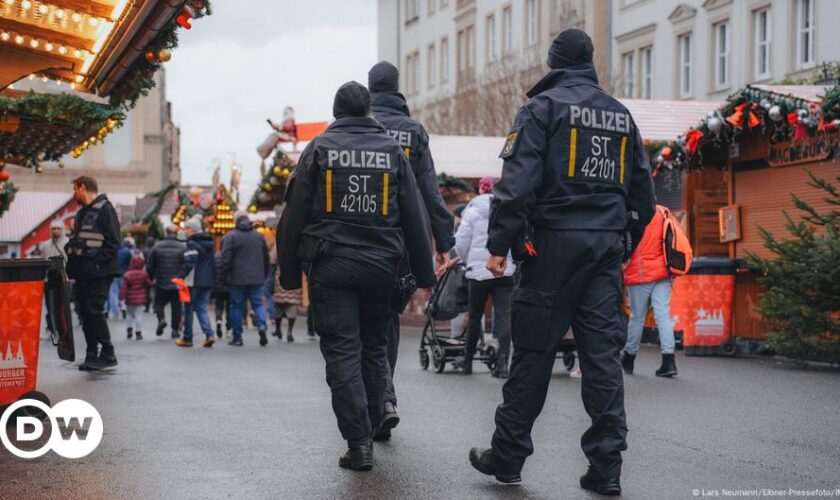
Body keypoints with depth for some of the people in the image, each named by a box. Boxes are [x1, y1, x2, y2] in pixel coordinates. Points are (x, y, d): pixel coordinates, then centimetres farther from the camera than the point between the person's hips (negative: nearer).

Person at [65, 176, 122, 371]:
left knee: (94, 311, -14)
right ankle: (92, 355, 11)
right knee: (85, 313, 7)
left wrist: (97, 262, -20)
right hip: (83, 273, 9)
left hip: (99, 272, -9)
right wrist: (72, 263, 8)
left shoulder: (105, 209, -7)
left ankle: (108, 354, -8)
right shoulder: (81, 212, 21)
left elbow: (113, 241, -14)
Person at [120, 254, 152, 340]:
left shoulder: (127, 275, -10)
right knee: (139, 315, 1)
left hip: (130, 299, 0)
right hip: (141, 299, 0)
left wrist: (122, 297, -7)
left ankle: (129, 329, 13)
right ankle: (138, 332, -3)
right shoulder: (144, 274, -7)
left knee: (129, 314, 19)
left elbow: (123, 287, -11)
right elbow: (149, 284, 2)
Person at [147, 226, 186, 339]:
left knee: (159, 302, 15)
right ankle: (175, 329, 7)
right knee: (176, 306, 8)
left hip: (161, 283, 0)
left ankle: (161, 318, -12)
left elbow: (150, 266, 1)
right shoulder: (183, 247, -4)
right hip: (178, 284, 0)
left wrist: (151, 278, 16)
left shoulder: (157, 247, -3)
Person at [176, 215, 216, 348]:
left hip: (194, 281, -7)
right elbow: (214, 262, 17)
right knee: (201, 308, 10)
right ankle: (209, 334, -9)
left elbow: (189, 263, -21)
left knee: (188, 309, 6)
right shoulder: (209, 242, 12)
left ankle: (187, 338, 12)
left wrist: (181, 277, -21)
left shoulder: (192, 243, -12)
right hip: (208, 281, 7)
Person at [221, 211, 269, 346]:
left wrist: (226, 276, -1)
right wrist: (264, 275, 19)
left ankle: (237, 337, 7)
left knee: (237, 306, 5)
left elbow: (226, 259, -10)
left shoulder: (230, 237, -4)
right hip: (257, 279, 3)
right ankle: (262, 326, -16)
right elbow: (266, 258, 13)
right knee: (258, 303, 8)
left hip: (237, 279, -3)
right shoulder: (259, 236, 9)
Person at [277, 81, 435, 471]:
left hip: (330, 266, -2)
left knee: (342, 352, -1)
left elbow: (295, 215, -1)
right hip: (380, 267, 2)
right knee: (374, 348, 16)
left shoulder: (319, 149, 1)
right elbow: (415, 217, 5)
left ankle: (358, 443, -7)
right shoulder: (391, 150, 5)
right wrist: (424, 274, 11)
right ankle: (368, 430, 21)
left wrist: (289, 273, 5)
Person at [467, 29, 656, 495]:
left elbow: (517, 181, -12)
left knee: (533, 352, 1)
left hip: (554, 243, -4)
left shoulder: (542, 107, -2)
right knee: (603, 354, 3)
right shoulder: (621, 115, 15)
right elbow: (642, 193, 18)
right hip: (606, 247, 5)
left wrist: (499, 245, -11)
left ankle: (507, 456, 11)